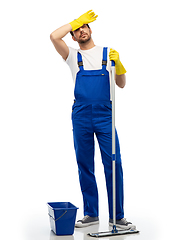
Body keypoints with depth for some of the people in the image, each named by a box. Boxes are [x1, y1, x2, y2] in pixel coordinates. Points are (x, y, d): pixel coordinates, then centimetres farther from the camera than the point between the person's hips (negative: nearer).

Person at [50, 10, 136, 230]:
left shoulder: (108, 53, 13)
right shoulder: (73, 56, 12)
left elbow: (121, 84, 10)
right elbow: (54, 36, -6)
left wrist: (117, 63, -7)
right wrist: (76, 21, 4)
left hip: (105, 117, -1)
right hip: (81, 118, 1)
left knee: (114, 165, -4)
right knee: (85, 167, 6)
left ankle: (117, 216, 6)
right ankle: (91, 214, 18)